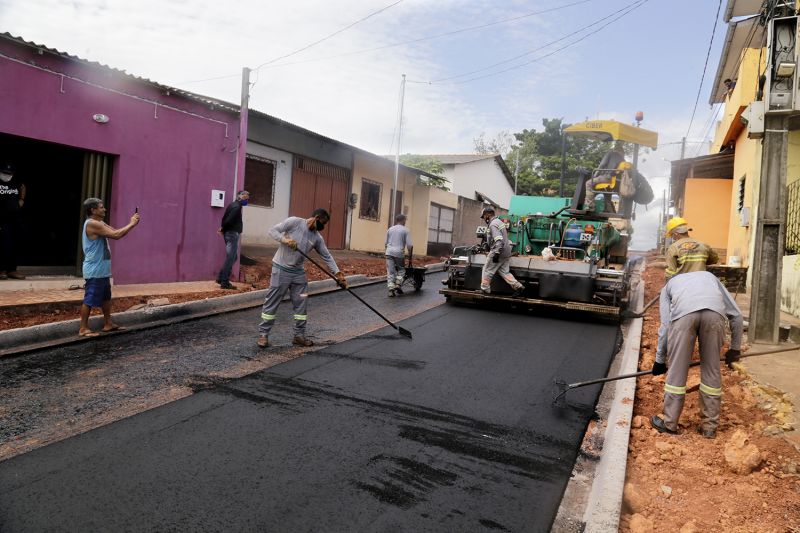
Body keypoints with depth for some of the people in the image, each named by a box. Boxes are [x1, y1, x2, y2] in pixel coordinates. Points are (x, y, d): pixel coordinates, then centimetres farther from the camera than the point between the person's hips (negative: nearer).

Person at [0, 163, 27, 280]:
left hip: (15, 220, 6)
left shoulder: (16, 182, 8)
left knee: (15, 246, 8)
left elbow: (23, 187, 30)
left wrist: (22, 199, 18)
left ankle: (12, 270, 16)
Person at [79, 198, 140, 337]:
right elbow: (116, 235, -24)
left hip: (102, 270, 11)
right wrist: (131, 224, -14)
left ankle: (108, 323, 27)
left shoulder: (100, 224, 15)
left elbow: (117, 233, 15)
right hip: (94, 271, -11)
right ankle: (83, 328, 3)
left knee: (106, 297, 17)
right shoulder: (92, 224, -18)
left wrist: (131, 224, 2)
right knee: (89, 300, -4)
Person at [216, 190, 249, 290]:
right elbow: (229, 220, -22)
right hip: (232, 234, -10)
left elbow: (225, 218, 14)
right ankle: (224, 282, -3)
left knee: (233, 257, 17)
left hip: (229, 233, 10)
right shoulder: (237, 207, -15)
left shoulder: (233, 205, 17)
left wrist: (222, 228, 2)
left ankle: (221, 278, 19)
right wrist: (222, 229, -6)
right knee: (230, 258, -6)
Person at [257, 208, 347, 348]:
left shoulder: (317, 237, 4)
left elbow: (327, 256, 6)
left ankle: (299, 335, 17)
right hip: (281, 269, -6)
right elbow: (273, 231, -10)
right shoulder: (294, 222, -10)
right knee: (272, 301, -1)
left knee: (301, 304, 6)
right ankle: (263, 334, 10)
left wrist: (338, 273, -1)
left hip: (298, 272, 6)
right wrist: (285, 239, -27)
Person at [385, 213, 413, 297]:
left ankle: (391, 288, -4)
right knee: (401, 270, 16)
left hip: (389, 252, 3)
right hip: (399, 252, -3)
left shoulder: (390, 229, 15)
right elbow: (410, 245, -4)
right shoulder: (406, 230, 3)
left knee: (390, 272, 4)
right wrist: (410, 258, 1)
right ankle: (398, 285, 4)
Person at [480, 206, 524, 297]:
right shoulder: (498, 221, 17)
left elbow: (499, 240, -27)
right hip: (506, 253, 9)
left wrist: (496, 253, -29)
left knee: (487, 270, 4)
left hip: (498, 252, -9)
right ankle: (518, 287, 2)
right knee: (504, 271, 10)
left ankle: (484, 289, 12)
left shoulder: (493, 224, -16)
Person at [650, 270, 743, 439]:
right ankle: (709, 426, 25)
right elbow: (736, 314, 32)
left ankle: (669, 423, 21)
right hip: (714, 313, 2)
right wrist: (735, 348, 41)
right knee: (711, 369, 16)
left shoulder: (669, 285, 37)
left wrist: (660, 359, 33)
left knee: (676, 369, 10)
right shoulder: (710, 276, 43)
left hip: (683, 313, -1)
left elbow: (665, 326, 26)